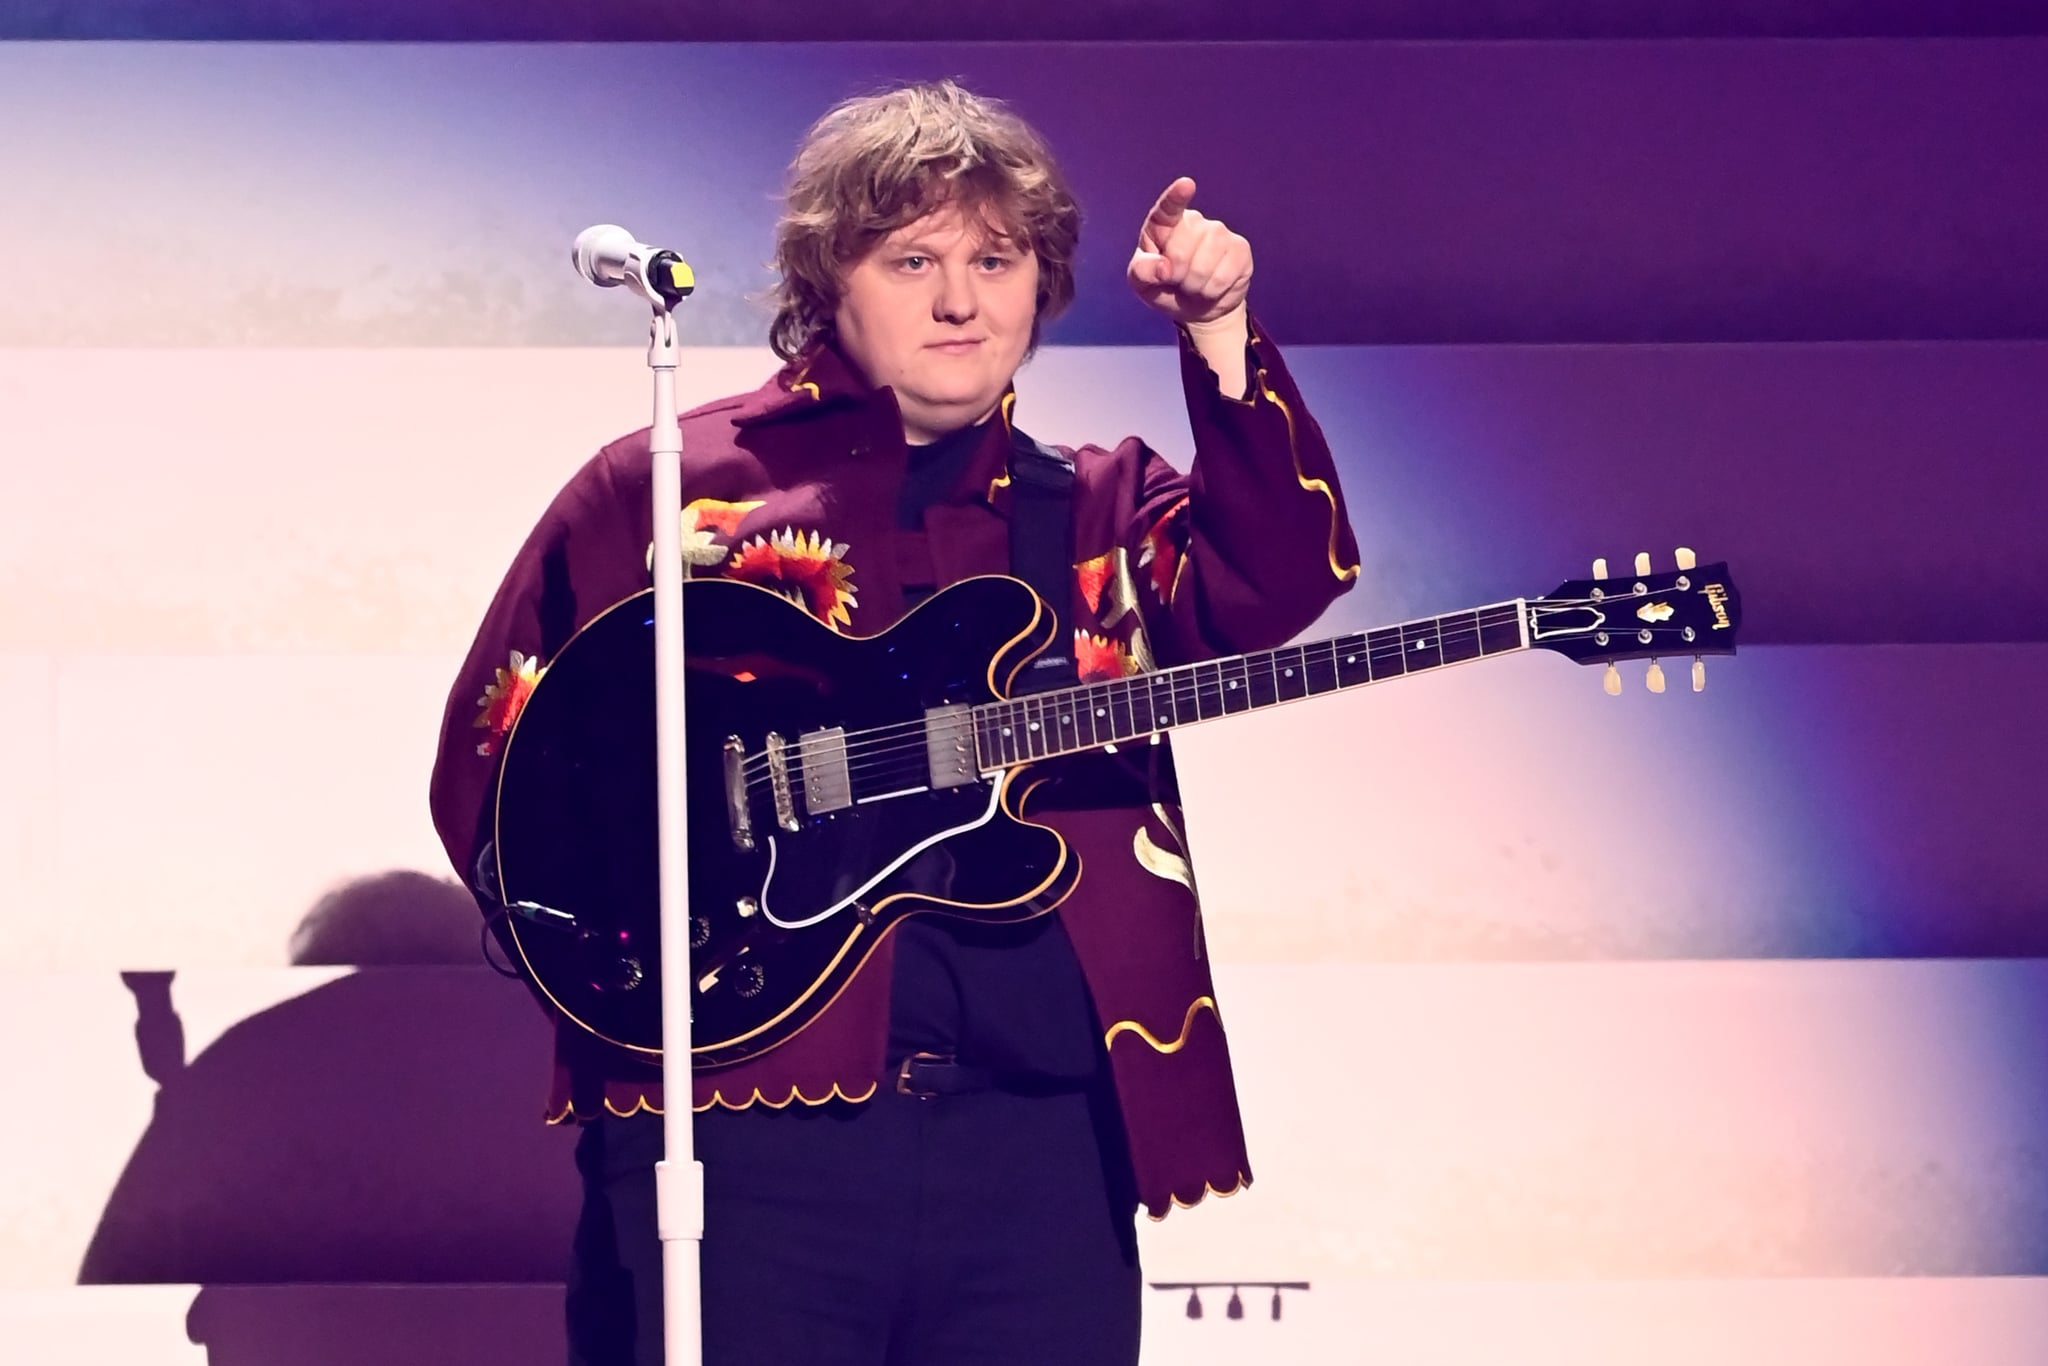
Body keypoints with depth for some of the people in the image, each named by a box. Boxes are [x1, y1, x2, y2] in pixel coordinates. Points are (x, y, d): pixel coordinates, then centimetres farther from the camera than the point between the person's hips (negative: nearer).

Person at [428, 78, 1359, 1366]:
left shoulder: (1104, 507, 17)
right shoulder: (661, 486, 9)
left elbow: (1283, 575, -1)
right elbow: (491, 754, 10)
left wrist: (1219, 334, -10)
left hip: (1044, 1125, 3)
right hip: (749, 1111, -2)